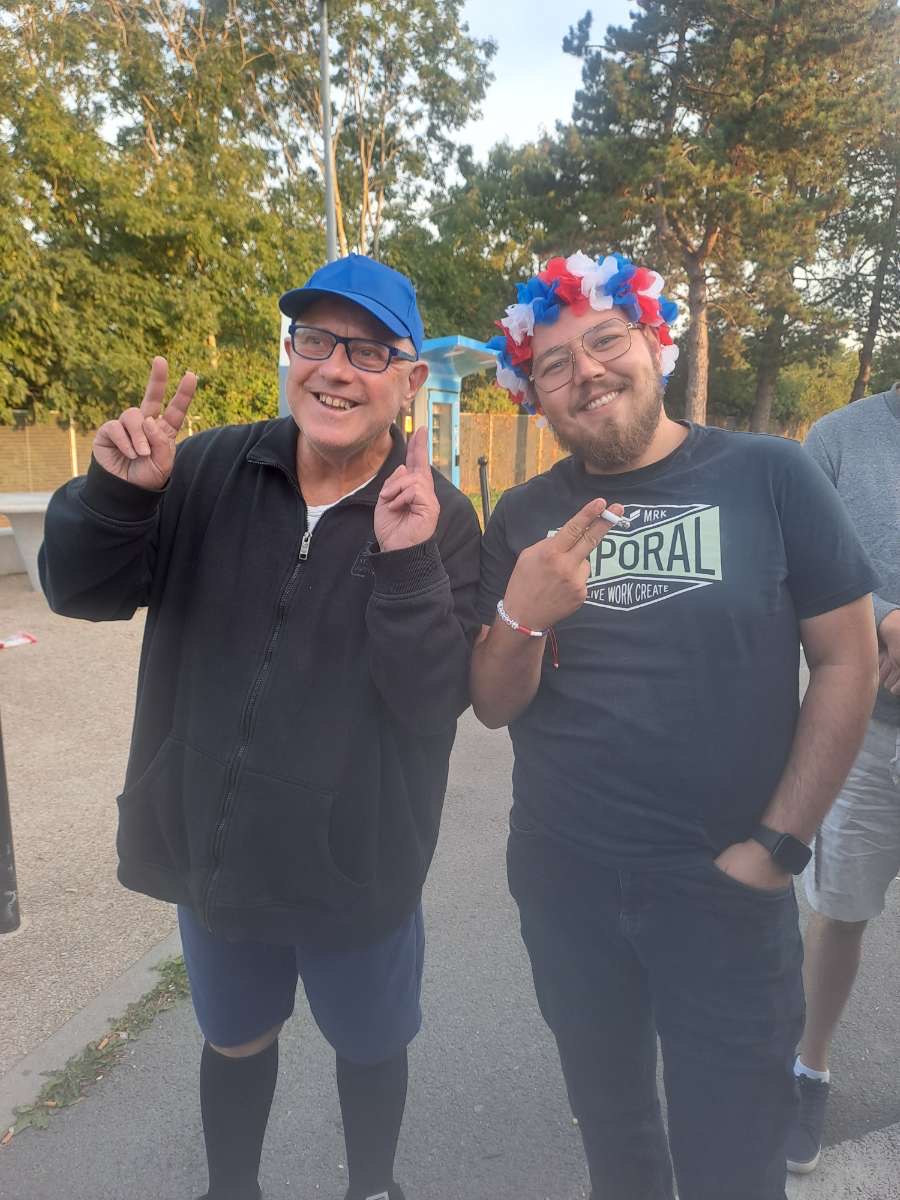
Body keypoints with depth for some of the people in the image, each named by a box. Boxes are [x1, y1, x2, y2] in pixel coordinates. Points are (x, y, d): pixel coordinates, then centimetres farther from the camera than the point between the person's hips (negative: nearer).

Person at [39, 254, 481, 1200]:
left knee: (369, 1047, 24)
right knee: (233, 1039, 27)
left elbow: (434, 705, -21)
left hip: (357, 869, -2)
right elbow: (80, 592, -5)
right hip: (212, 849, 3)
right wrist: (114, 492, -24)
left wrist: (407, 565, -35)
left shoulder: (439, 519, -15)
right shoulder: (210, 471, -7)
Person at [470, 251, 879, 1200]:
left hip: (722, 885, -2)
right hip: (562, 880, 3)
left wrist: (776, 845, -9)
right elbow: (492, 706, -2)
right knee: (609, 1121, 24)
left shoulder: (769, 476, -8)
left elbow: (847, 662, -5)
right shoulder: (524, 519, -1)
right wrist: (522, 616, -23)